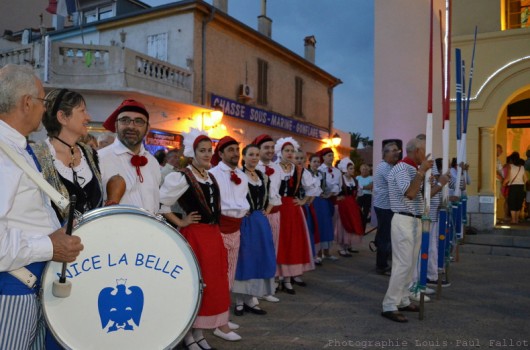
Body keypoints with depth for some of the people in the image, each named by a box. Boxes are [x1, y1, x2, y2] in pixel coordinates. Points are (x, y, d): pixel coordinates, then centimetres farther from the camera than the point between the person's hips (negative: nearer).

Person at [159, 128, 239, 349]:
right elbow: (160, 203, -18)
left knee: (214, 282, 11)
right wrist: (180, 222, -11)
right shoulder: (182, 177, -12)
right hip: (194, 236, -8)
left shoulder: (210, 177, 13)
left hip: (213, 234, 8)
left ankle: (199, 332, 25)